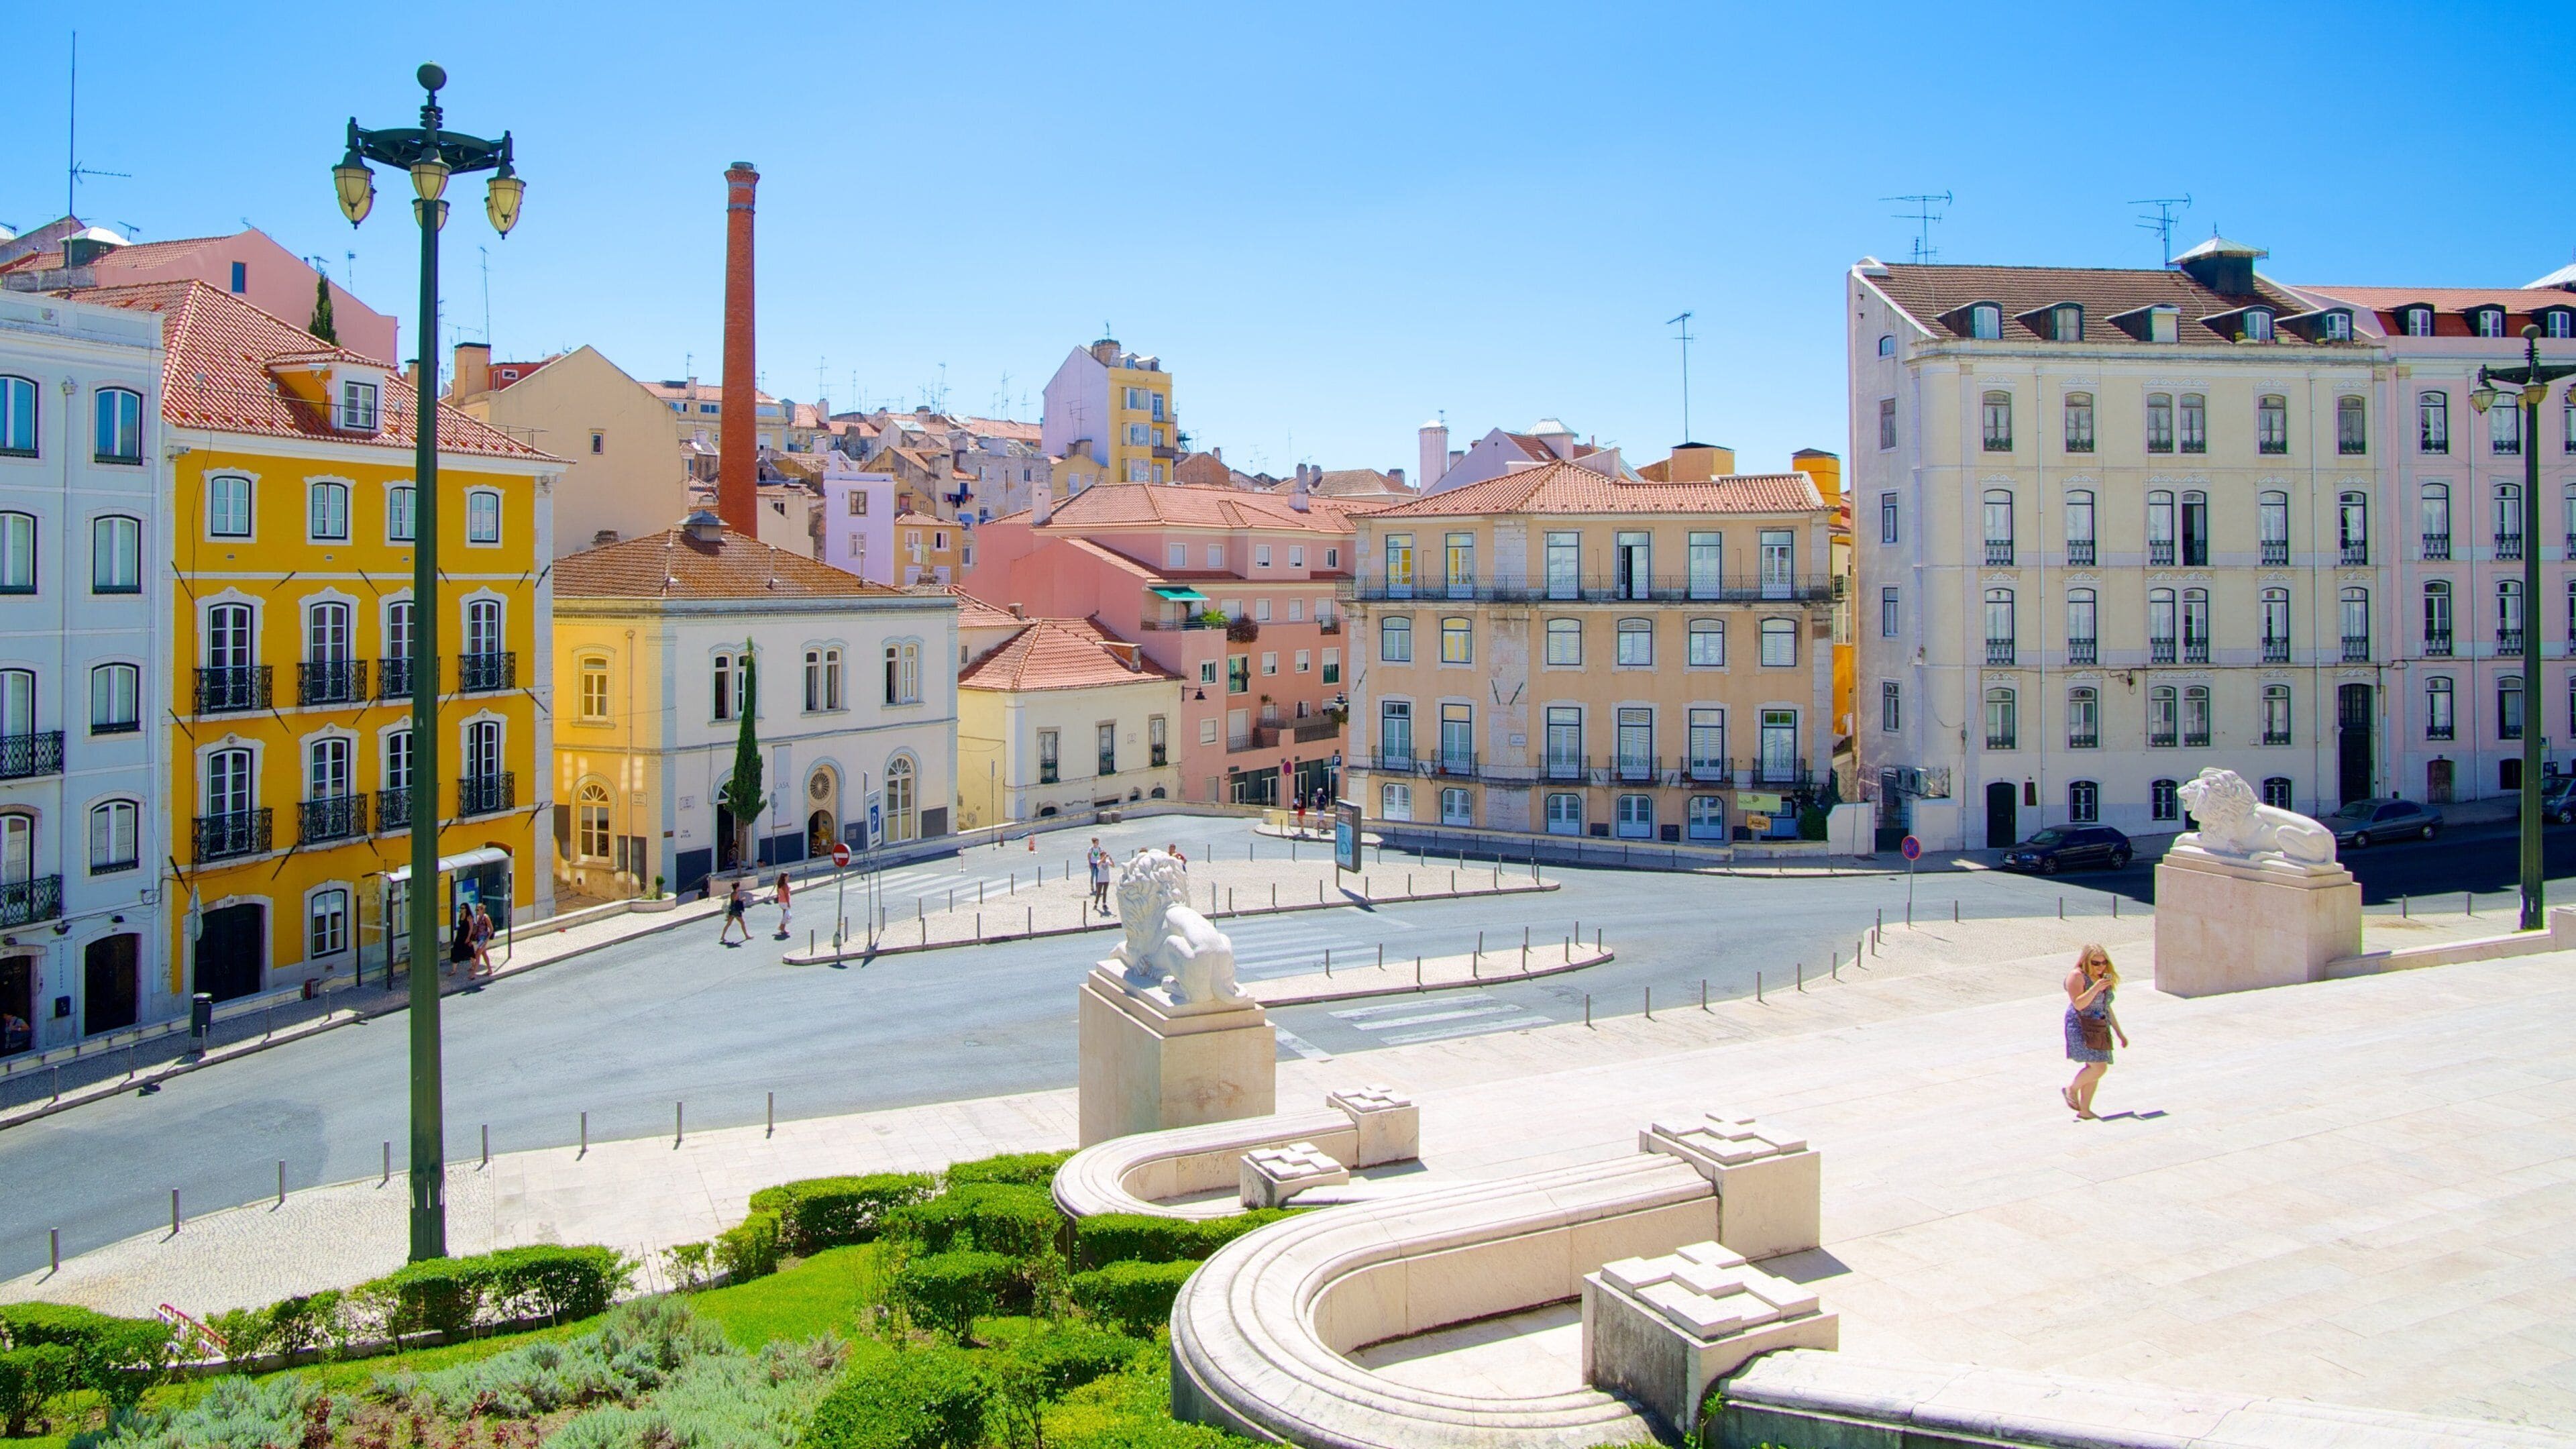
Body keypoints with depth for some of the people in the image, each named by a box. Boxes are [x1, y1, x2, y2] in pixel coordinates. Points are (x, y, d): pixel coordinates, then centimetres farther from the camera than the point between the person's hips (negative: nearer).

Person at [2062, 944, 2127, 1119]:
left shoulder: (2104, 978, 16)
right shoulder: (2077, 976, -10)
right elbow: (2078, 1004, -20)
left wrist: (2119, 1033, 24)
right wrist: (2095, 988, -30)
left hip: (2100, 1029, 8)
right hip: (2081, 1026, -8)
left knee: (2093, 1068, 5)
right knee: (2099, 1067, -16)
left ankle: (2084, 1110, 12)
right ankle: (2072, 1089, 7)